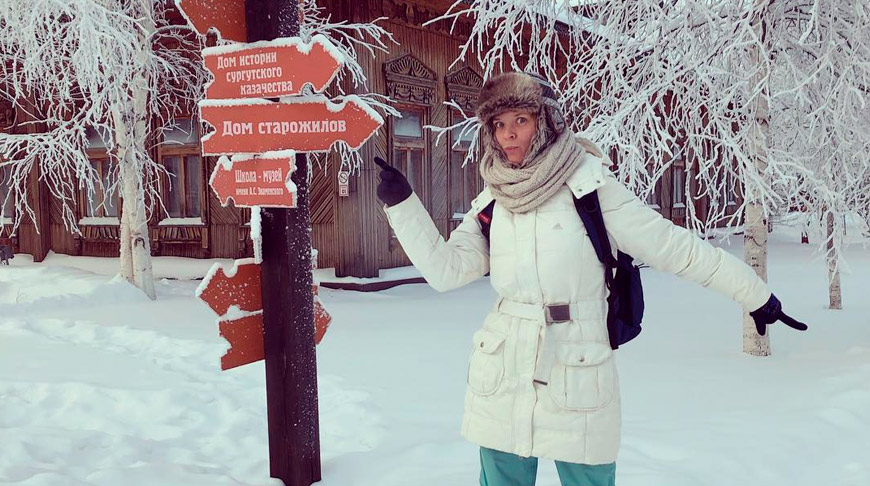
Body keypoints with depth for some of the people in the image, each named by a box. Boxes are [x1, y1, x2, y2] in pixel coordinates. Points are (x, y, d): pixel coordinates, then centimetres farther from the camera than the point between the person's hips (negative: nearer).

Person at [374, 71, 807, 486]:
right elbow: (445, 269, 3)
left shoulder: (587, 182, -7)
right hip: (501, 380, 4)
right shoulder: (493, 201, 6)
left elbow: (672, 247, -6)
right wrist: (401, 204, -3)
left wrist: (756, 294, -3)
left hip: (577, 375, -3)